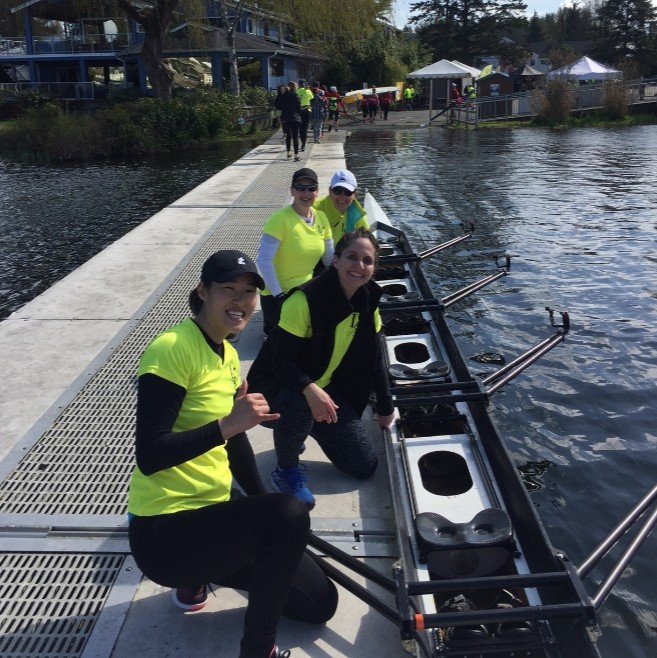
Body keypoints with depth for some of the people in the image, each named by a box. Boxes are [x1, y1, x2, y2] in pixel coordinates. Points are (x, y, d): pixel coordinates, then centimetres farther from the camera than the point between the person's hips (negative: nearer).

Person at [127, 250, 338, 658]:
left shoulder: (228, 354, 8)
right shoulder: (172, 349, -19)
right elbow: (149, 458, -23)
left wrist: (266, 509, 10)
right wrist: (227, 424, -31)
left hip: (214, 509, 9)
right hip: (163, 532, -8)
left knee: (321, 603, 10)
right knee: (290, 515, -33)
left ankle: (196, 578, 23)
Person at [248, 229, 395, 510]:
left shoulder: (368, 303, -5)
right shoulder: (304, 300, -26)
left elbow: (375, 360, 6)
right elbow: (281, 361, -26)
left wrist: (386, 408, 10)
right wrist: (310, 390, -45)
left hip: (324, 389, 6)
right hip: (276, 384, -6)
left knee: (365, 465, 0)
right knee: (299, 406, -42)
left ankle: (305, 428, 23)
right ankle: (286, 469, -9)